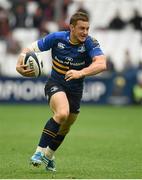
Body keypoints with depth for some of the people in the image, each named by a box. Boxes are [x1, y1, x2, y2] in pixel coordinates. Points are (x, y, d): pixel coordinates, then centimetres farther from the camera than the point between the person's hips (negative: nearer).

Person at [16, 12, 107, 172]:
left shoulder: (90, 43, -18)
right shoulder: (56, 38, -15)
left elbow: (101, 64, -35)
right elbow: (30, 49, -6)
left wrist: (80, 73, -49)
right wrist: (19, 65, -25)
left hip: (75, 89, 3)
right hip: (55, 84, -3)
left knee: (65, 128, 16)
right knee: (62, 113, -32)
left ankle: (49, 155, 43)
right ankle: (40, 151, -27)